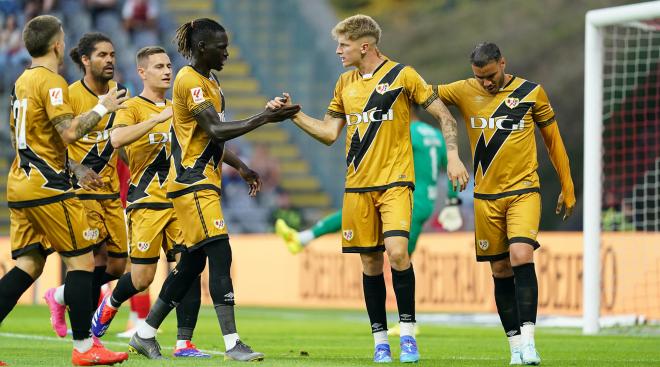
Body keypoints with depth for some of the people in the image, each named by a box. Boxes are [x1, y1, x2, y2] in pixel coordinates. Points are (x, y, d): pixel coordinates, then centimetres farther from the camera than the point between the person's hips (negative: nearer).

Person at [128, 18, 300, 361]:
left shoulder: (209, 81, 18)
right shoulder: (189, 80, -13)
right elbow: (215, 130, -22)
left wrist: (241, 167, 19)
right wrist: (264, 118, -24)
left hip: (204, 182, 10)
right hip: (192, 182, -10)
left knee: (192, 262, 11)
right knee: (220, 256, -15)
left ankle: (145, 335, 19)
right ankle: (232, 344, -19)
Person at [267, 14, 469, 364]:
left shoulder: (402, 75, -4)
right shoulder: (345, 83, 11)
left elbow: (444, 115, -1)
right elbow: (329, 132, 16)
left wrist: (453, 156, -10)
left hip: (395, 181, -5)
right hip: (357, 185, 5)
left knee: (396, 251, -20)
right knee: (369, 261, 4)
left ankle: (407, 332, -8)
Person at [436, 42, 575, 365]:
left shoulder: (531, 93, 0)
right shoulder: (464, 92, 3)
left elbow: (553, 139, 9)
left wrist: (567, 187, 12)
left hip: (523, 191, -2)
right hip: (486, 196, 3)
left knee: (521, 257, -22)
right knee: (501, 271, 3)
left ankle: (528, 339, -23)